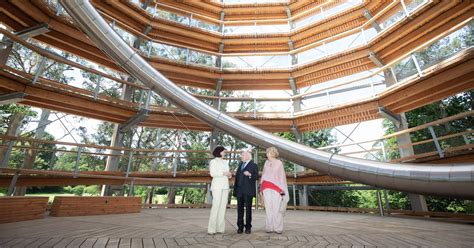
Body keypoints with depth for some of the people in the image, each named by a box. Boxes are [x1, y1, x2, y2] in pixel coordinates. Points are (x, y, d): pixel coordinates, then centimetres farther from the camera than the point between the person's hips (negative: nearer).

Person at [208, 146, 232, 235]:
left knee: (223, 206, 3)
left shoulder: (225, 162, 20)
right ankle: (211, 229, -3)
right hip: (217, 186, -6)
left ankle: (220, 228, 9)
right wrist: (223, 173, -15)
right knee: (216, 206, -10)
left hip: (225, 186, 6)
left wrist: (229, 175, 0)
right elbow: (212, 173, -11)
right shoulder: (213, 161, 1)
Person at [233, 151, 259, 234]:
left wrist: (250, 175, -22)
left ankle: (248, 227, 12)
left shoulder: (253, 165, 2)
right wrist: (235, 188, 9)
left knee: (248, 208, 2)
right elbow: (237, 176, 17)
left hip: (248, 191, -5)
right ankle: (240, 227, 16)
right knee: (240, 209, 7)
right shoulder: (240, 165, 20)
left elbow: (257, 177, -5)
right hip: (239, 190, 5)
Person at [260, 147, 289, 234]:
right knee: (268, 208, 3)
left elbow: (282, 176, 2)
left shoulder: (279, 163, 2)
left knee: (277, 208, -4)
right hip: (267, 187, 3)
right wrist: (262, 187, 8)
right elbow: (263, 174, 13)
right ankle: (269, 227, 10)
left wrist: (282, 190, -5)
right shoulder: (266, 162, 12)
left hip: (276, 187, -3)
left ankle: (278, 228, 6)